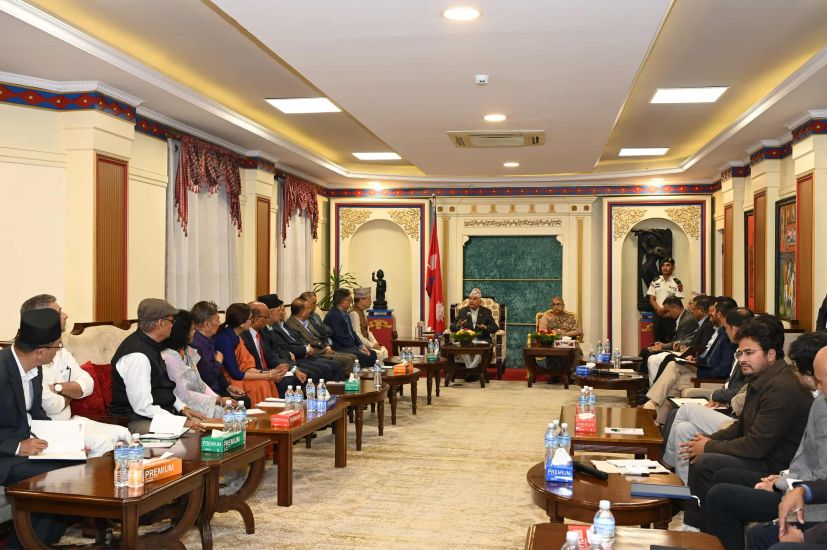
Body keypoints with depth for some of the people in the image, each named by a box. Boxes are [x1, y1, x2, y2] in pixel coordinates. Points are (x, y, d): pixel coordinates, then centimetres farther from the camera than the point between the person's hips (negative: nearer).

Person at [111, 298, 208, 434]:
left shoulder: (150, 346, 9)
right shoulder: (137, 356, -21)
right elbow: (143, 407, -23)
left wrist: (183, 408, 7)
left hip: (162, 414, 10)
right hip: (139, 422, -10)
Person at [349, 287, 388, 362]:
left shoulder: (362, 312, 14)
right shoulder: (354, 313, -17)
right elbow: (357, 335, -22)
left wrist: (375, 342, 4)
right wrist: (372, 345, -17)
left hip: (365, 344, 10)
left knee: (384, 350, -1)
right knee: (378, 354, -20)